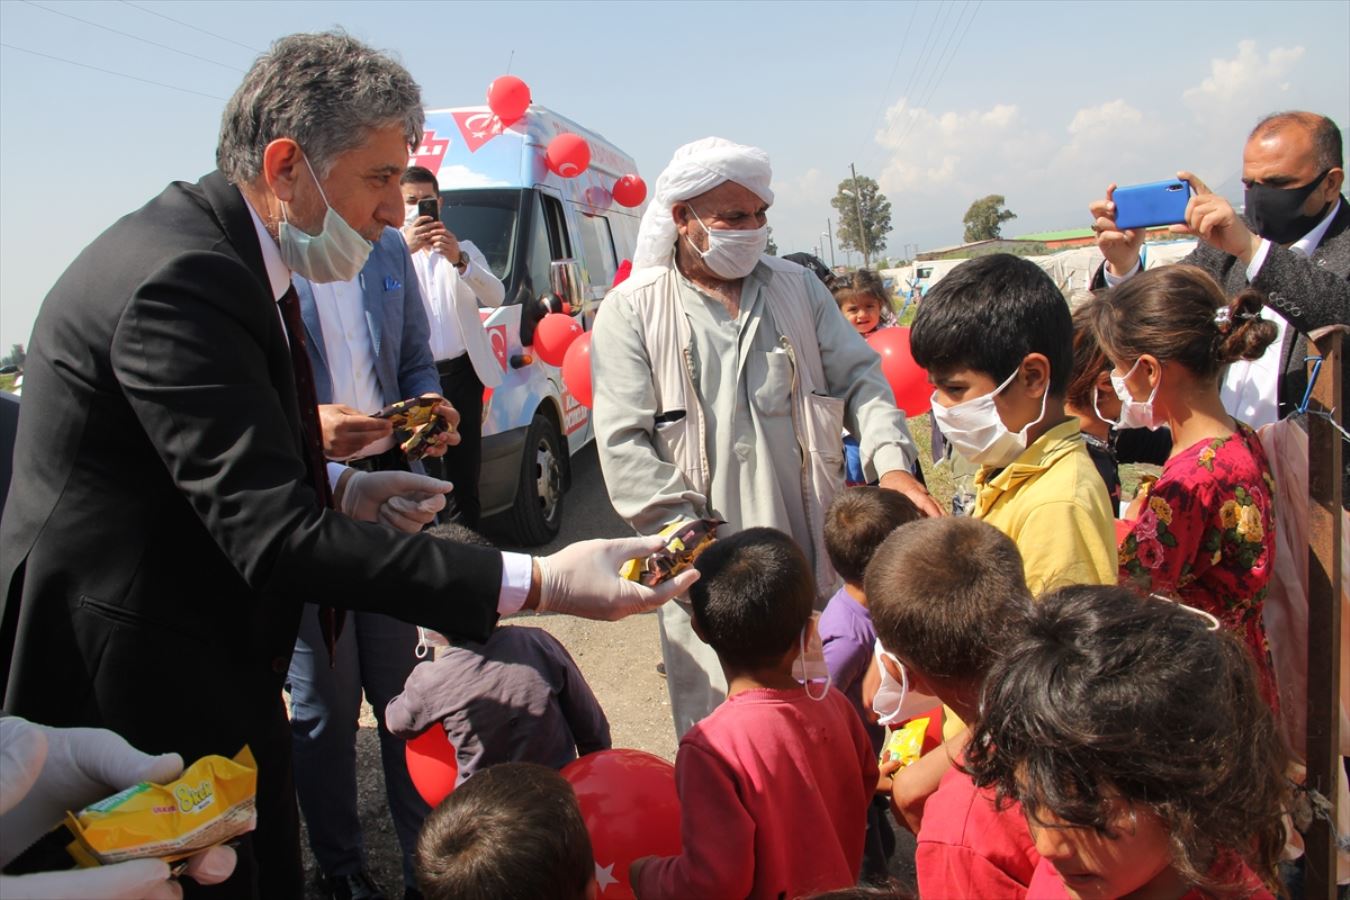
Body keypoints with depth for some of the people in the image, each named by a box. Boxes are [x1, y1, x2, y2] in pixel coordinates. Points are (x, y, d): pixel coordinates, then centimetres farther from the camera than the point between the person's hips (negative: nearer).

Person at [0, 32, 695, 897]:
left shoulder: (220, 250, 6)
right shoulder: (182, 279, -27)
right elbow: (275, 535, -33)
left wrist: (340, 488, 3)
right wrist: (537, 583, -38)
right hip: (140, 698, -9)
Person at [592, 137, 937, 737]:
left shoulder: (799, 288, 13)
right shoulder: (631, 311, 1)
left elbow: (858, 377, 10)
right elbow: (625, 445, -5)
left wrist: (891, 462, -10)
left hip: (817, 556, 3)